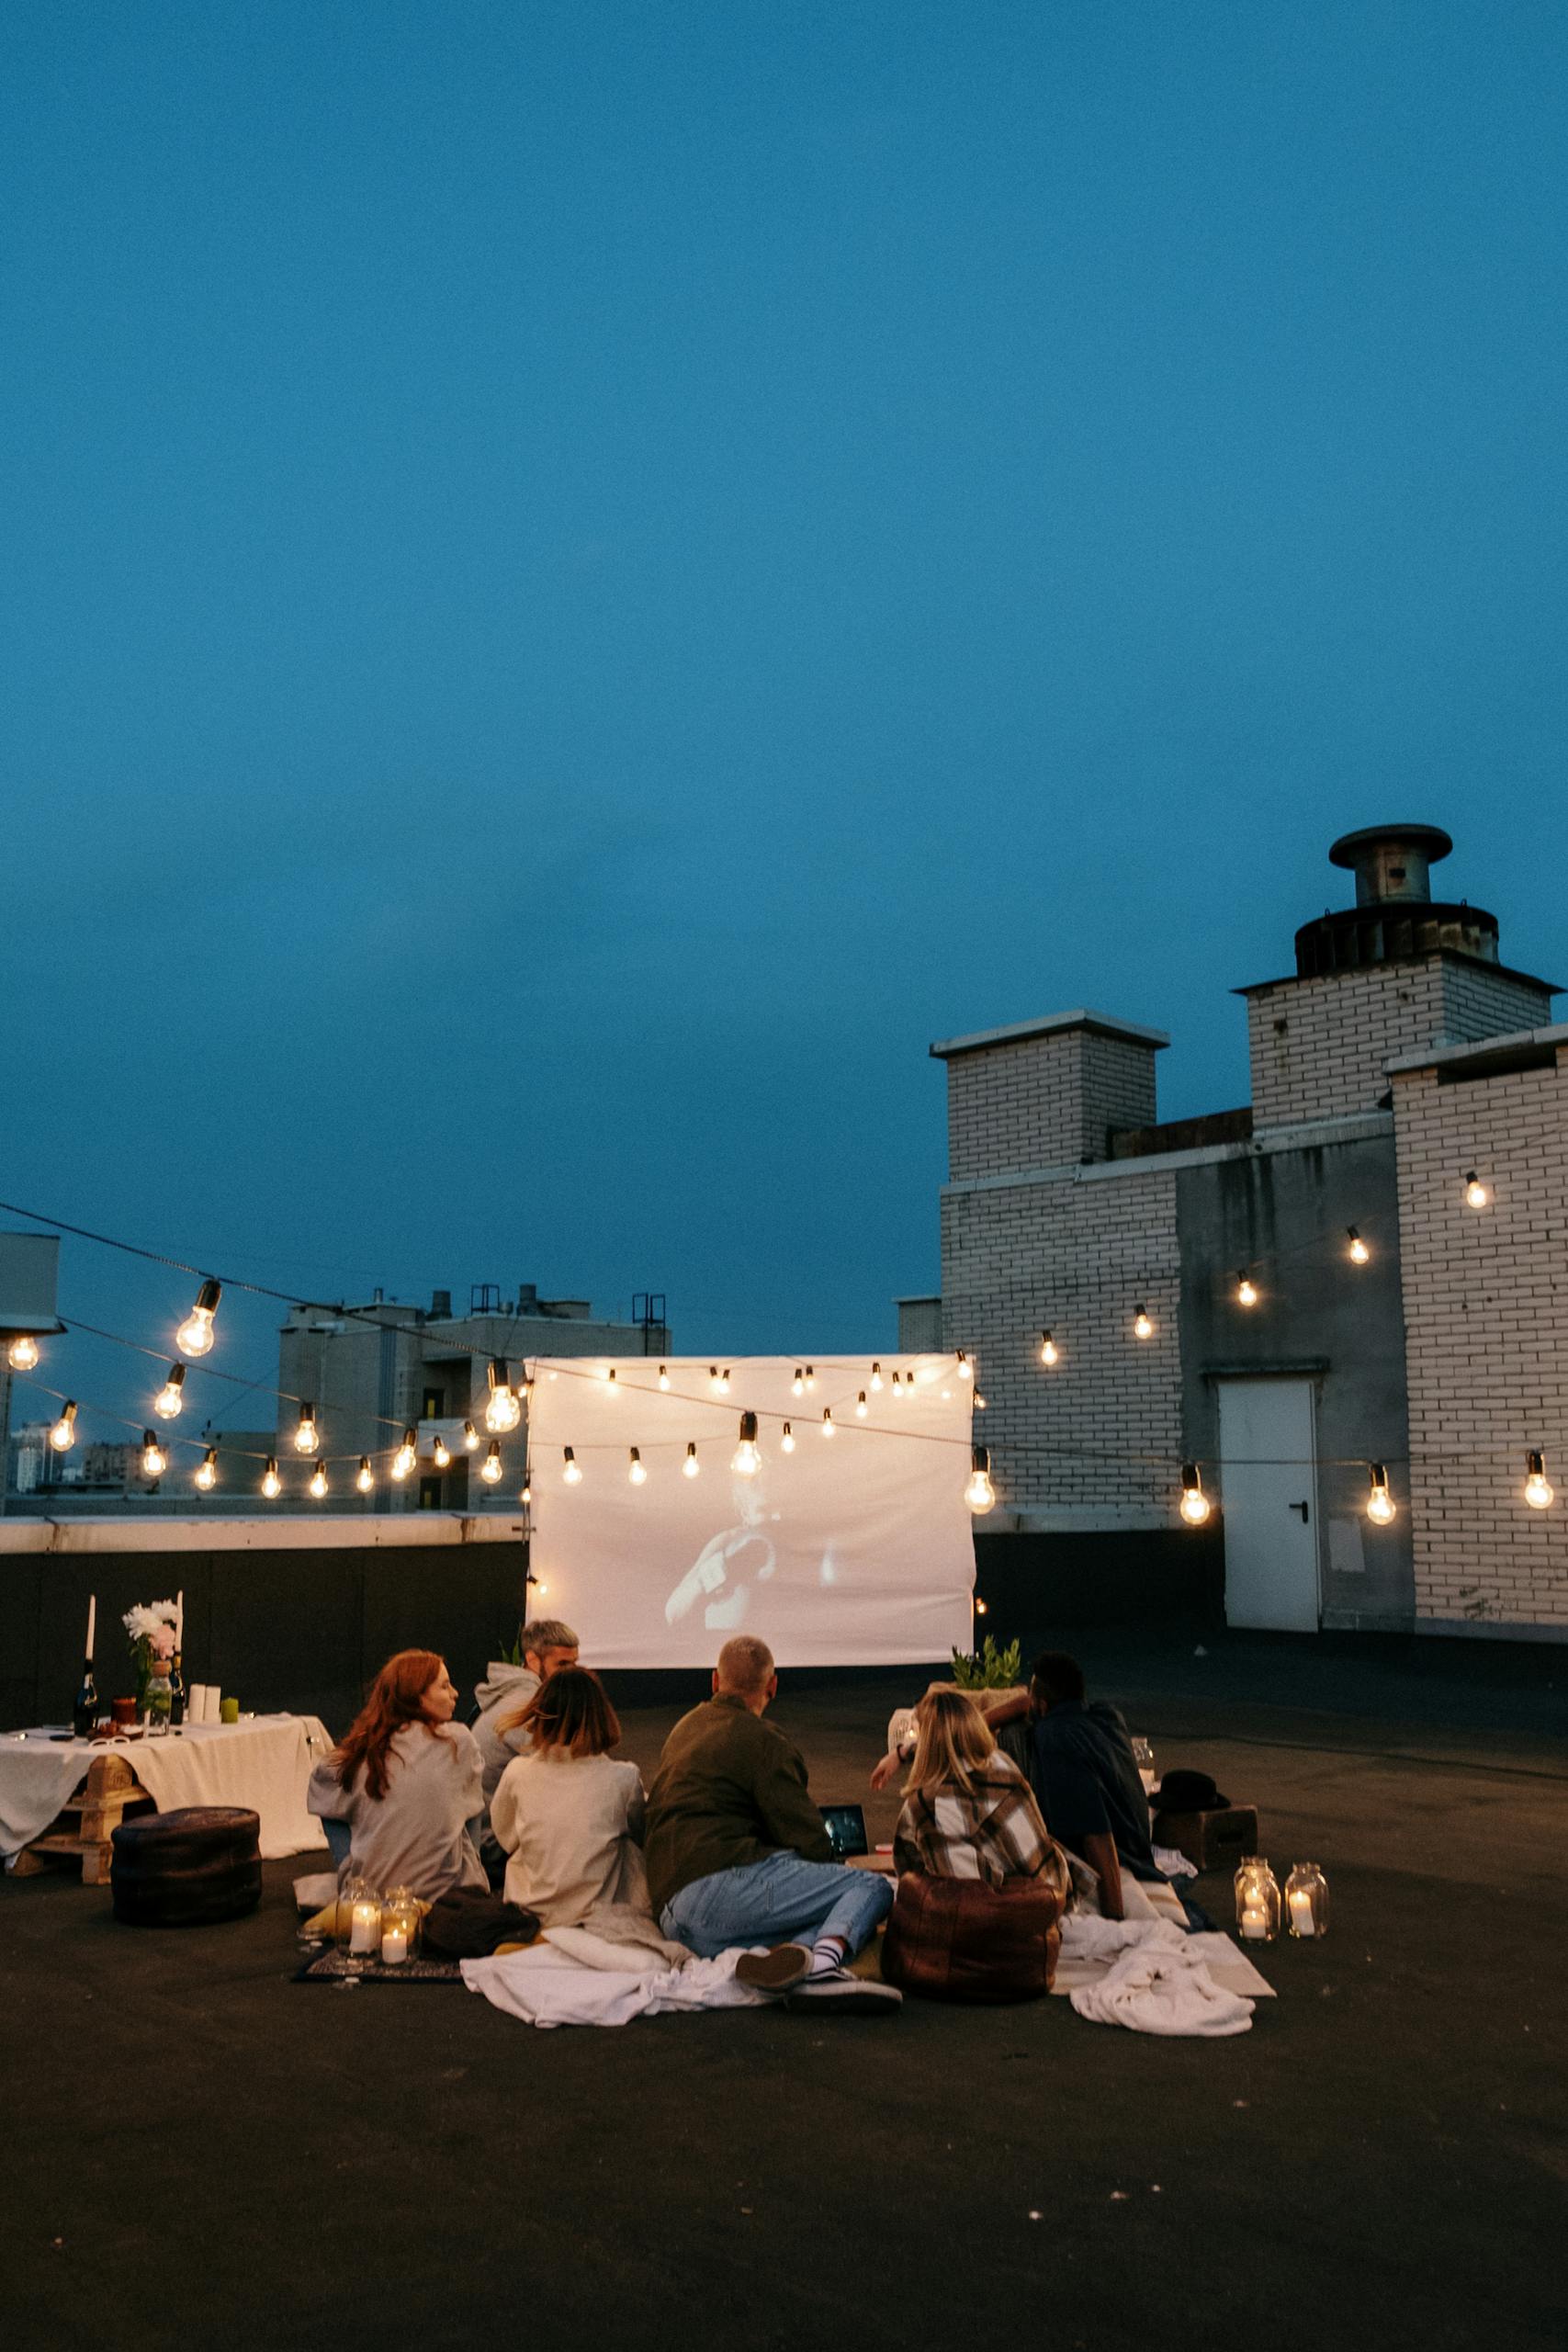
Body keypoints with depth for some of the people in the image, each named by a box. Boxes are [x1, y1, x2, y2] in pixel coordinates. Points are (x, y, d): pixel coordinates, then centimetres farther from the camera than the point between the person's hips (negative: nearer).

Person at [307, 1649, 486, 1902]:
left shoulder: (360, 1751, 0)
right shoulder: (458, 1741, -5)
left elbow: (317, 1798, 13)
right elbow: (473, 1804, 8)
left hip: (371, 1889, 3)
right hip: (442, 1889, -3)